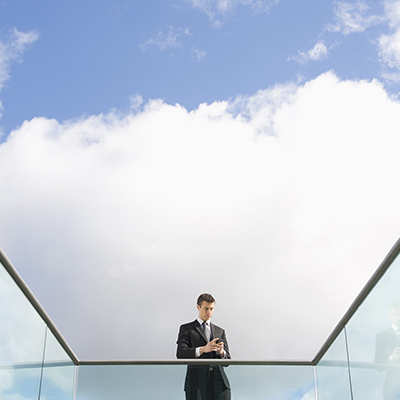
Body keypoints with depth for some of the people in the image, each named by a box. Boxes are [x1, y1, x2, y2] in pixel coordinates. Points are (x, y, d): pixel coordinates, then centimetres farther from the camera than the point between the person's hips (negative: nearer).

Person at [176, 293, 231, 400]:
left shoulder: (220, 331, 22)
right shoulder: (186, 329, 11)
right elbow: (180, 354, -5)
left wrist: (222, 352, -8)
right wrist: (202, 349, -21)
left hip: (218, 380, 3)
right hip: (197, 382, -2)